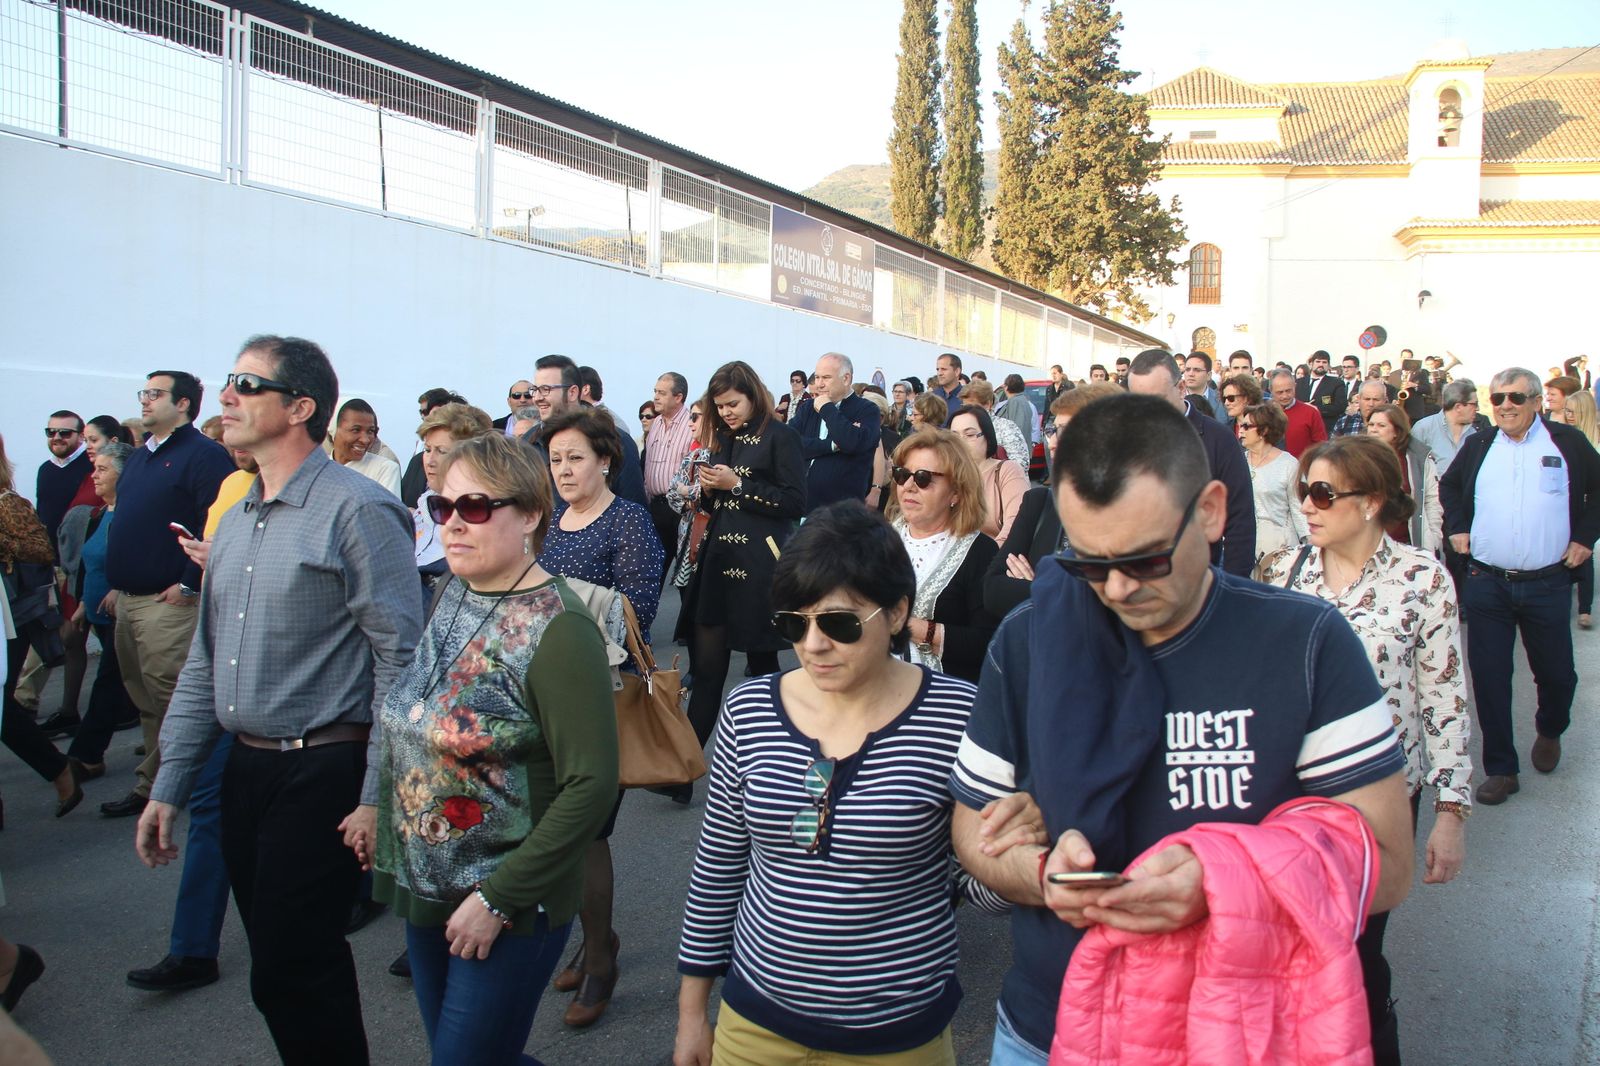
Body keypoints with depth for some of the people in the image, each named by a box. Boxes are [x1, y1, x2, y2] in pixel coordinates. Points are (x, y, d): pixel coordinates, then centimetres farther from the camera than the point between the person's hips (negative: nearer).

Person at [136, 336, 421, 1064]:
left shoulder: (356, 510, -12)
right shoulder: (236, 520, 13)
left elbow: (399, 657, -15)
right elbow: (206, 662, 16)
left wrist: (376, 798, -16)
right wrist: (168, 786, 14)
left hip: (323, 773, -7)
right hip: (246, 770, 8)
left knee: (288, 974, -3)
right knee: (289, 964, 16)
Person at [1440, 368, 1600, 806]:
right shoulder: (1478, 446, 6)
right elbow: (1448, 486, 22)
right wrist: (1456, 527, 10)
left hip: (1548, 585, -1)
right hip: (1486, 584, 1)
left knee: (1556, 672, 10)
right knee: (1489, 678, 1)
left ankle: (1550, 731, 42)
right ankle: (1500, 769, 12)